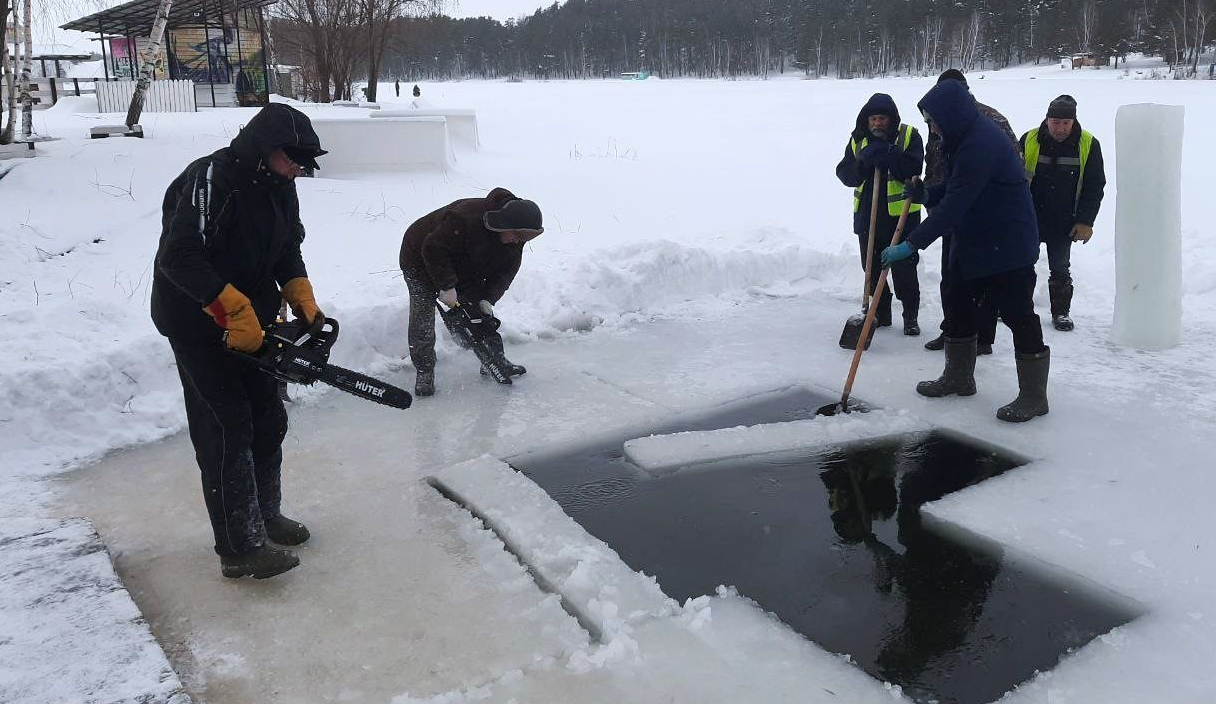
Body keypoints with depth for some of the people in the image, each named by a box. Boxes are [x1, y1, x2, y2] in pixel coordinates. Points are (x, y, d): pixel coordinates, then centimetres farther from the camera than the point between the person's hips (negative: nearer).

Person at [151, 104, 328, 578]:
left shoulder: (280, 187, 2)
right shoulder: (210, 179, -24)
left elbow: (287, 251, 11)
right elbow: (179, 258, -30)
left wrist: (304, 302, -3)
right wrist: (234, 309, -33)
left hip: (252, 320, 9)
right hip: (197, 321, -8)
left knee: (268, 419, 13)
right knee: (228, 430, -8)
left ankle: (264, 516, 31)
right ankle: (240, 549, -2)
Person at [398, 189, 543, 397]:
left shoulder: (514, 240, -17)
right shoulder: (466, 217, -41)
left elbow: (505, 272, -10)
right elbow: (434, 249, -38)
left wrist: (487, 298, -23)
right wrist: (446, 286, -35)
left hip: (463, 268, 6)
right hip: (421, 259, -6)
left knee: (481, 311, 3)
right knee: (423, 317, -10)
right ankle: (424, 372, 3)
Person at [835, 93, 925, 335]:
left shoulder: (909, 136, -5)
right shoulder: (858, 139, 6)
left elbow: (913, 170, -19)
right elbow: (845, 175, -1)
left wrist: (887, 156, -29)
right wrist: (863, 163, -19)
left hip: (901, 215, -4)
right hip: (867, 216, 4)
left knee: (904, 269, 0)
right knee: (872, 269, 11)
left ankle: (910, 316, 15)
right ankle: (881, 314, 26)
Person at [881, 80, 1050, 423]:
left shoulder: (981, 143, -25)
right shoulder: (965, 136, 7)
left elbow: (954, 204, -28)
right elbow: (954, 188, 18)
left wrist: (912, 244, -27)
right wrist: (928, 195, -2)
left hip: (1007, 247, -11)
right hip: (973, 242, 11)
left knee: (1017, 314, -3)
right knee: (957, 304, 17)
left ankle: (1033, 396, 7)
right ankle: (958, 377, 31)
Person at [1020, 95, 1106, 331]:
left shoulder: (1089, 145, -6)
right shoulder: (1029, 141, -8)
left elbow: (1095, 186, -1)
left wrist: (1085, 222, -6)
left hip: (1064, 223, 0)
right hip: (1029, 219, 0)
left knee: (1060, 268, 9)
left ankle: (1061, 311, 23)